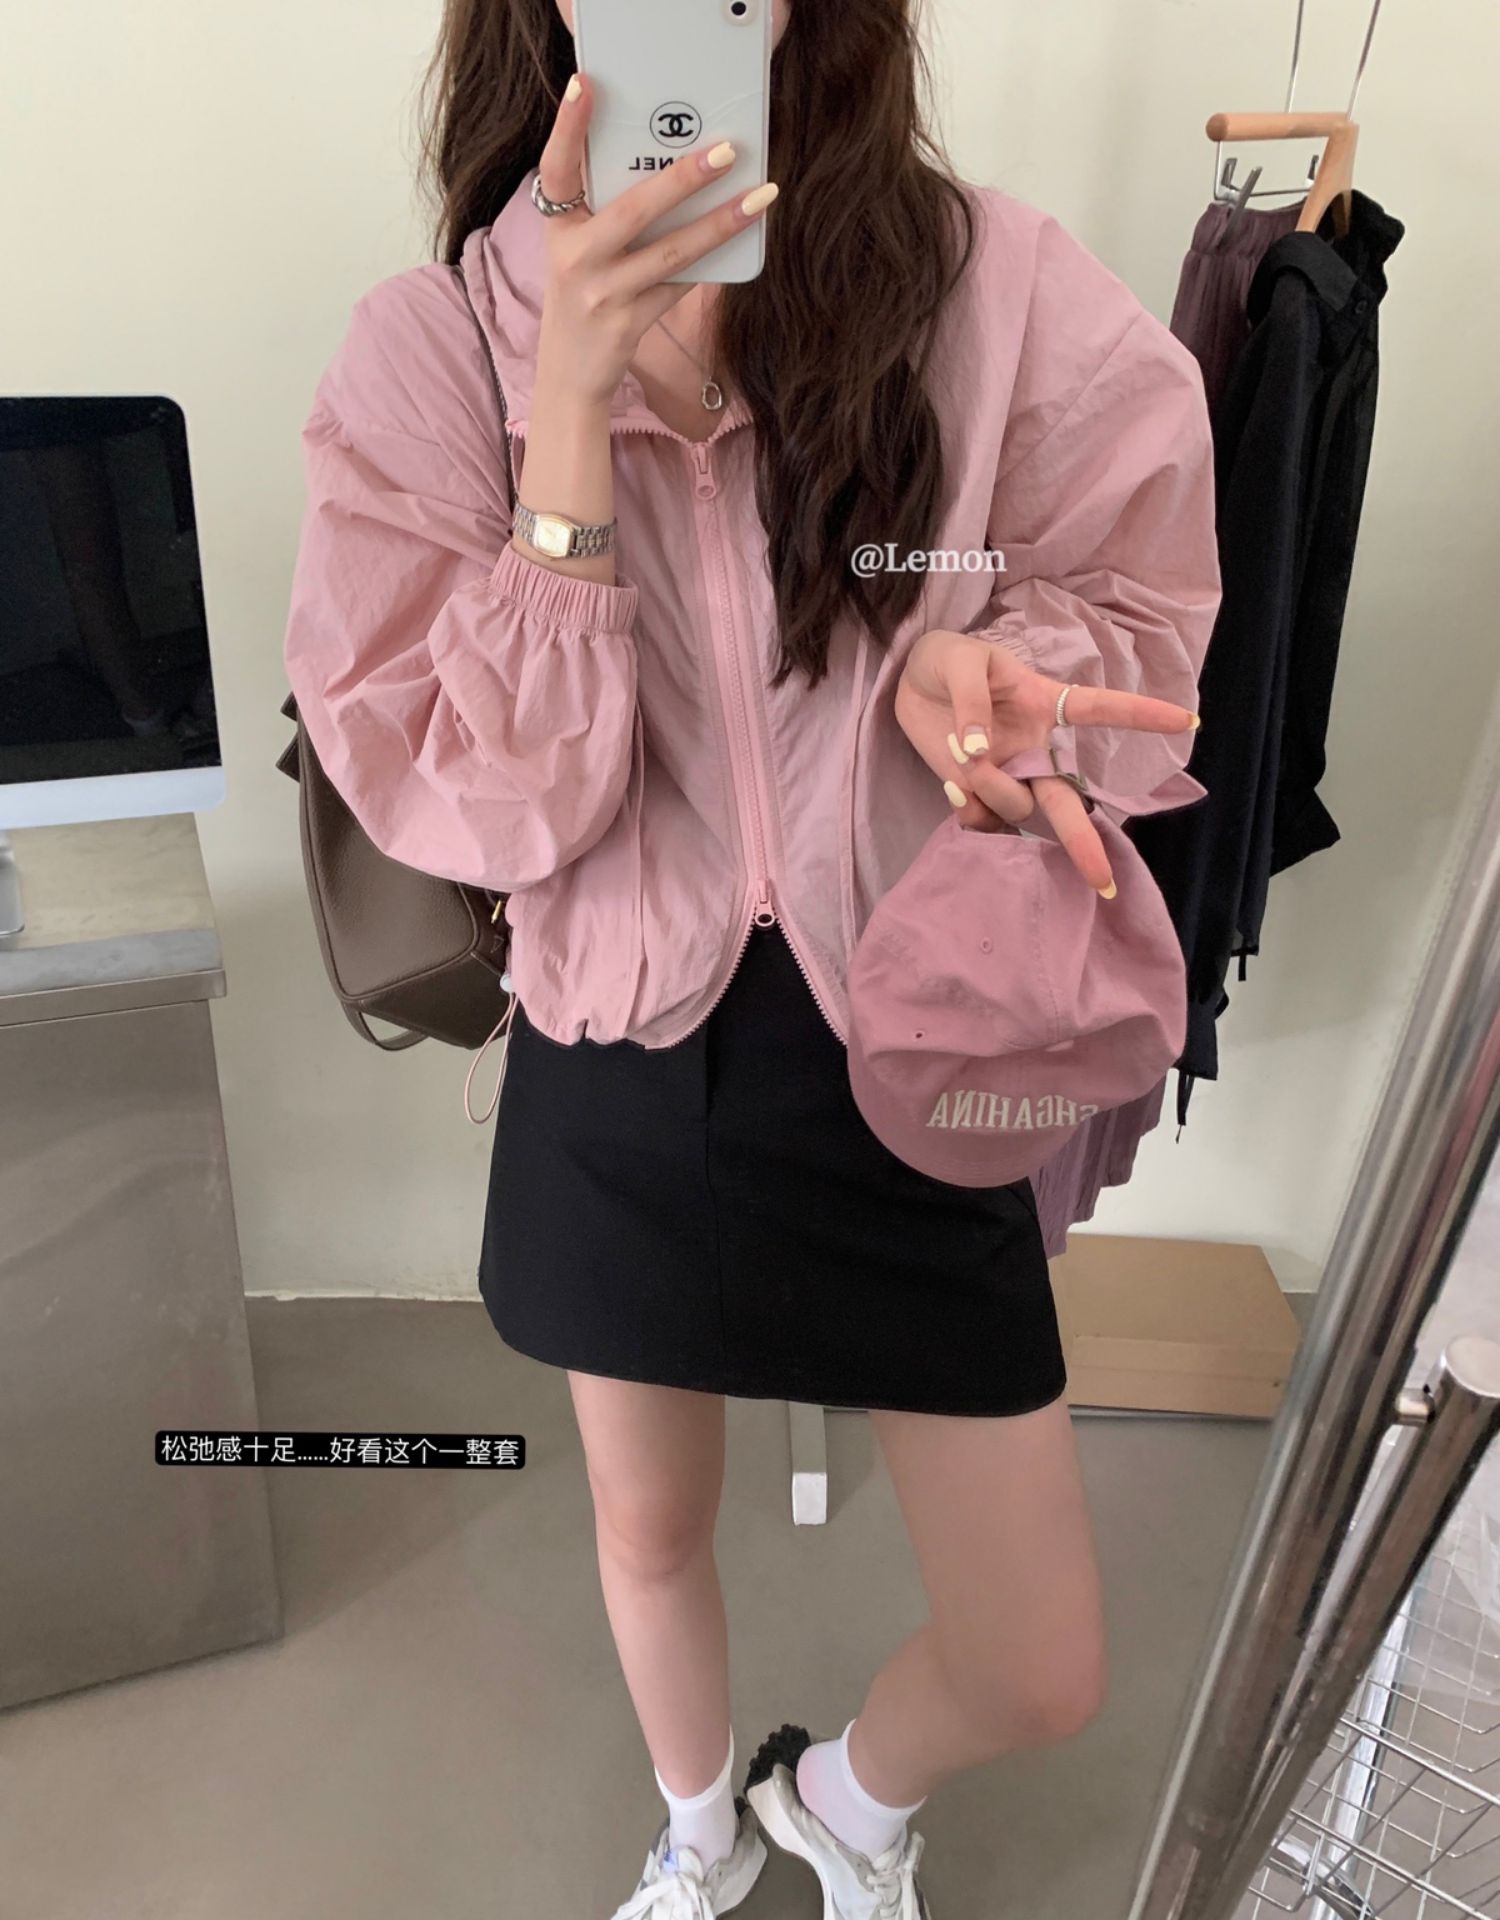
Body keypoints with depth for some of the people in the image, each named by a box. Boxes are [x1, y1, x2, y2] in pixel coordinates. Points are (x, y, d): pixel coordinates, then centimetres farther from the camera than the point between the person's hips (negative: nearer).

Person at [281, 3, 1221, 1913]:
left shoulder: (1009, 292, -12)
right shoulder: (429, 352, -9)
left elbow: (1139, 650, -1)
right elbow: (479, 804, -15)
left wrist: (982, 674, -24)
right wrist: (574, 422, -24)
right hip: (615, 1065, 1)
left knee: (1042, 1672, 10)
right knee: (648, 1528, 25)